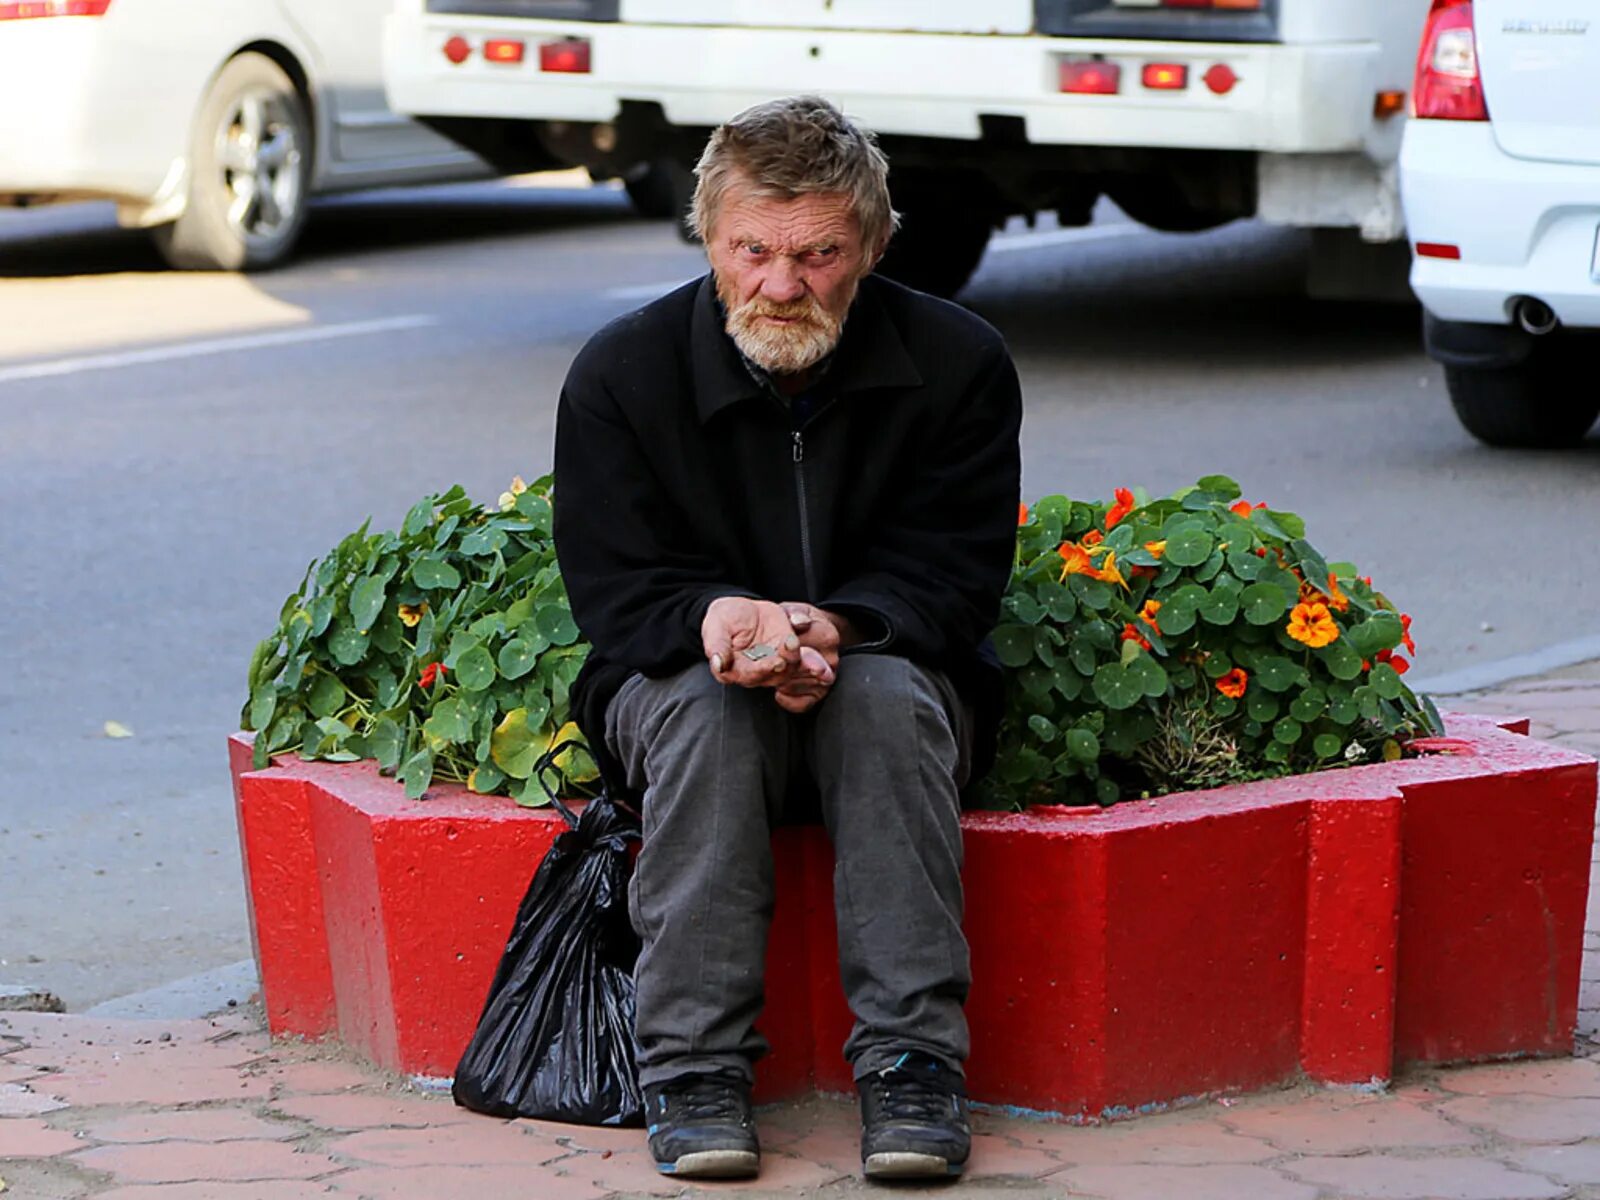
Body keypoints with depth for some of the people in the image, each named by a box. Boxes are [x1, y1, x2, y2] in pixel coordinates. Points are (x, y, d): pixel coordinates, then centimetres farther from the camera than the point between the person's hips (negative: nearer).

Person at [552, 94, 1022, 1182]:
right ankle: (695, 1069, -34)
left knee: (887, 693, -35)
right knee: (705, 701, -35)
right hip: (676, 677, 0)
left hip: (894, 670, 0)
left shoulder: (960, 364, -7)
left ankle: (913, 1060, -35)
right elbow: (618, 592, -9)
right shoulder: (620, 375, -8)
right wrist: (717, 618, -33)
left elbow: (956, 573, -8)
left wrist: (834, 626, -29)